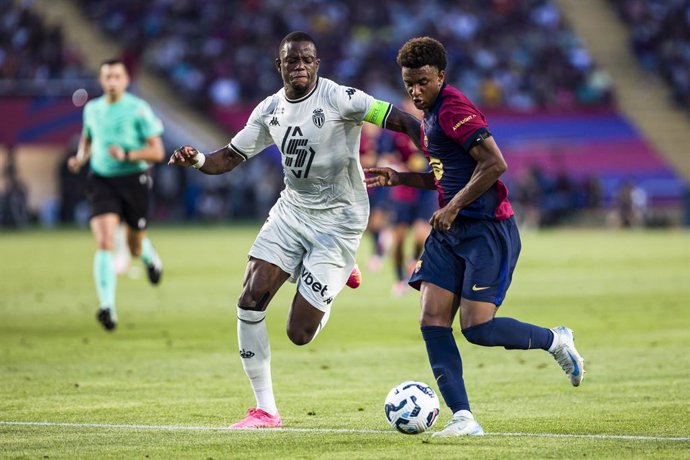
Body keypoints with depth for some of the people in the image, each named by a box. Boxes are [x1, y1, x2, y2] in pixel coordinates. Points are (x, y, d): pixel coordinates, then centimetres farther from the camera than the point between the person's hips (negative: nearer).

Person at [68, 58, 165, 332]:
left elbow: (157, 152, -8)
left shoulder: (139, 109, -8)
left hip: (133, 180, -2)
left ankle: (150, 258, 52)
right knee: (105, 243, -18)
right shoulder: (92, 109, 6)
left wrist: (127, 155, -23)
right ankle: (108, 307, -24)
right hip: (102, 182, 2)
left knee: (135, 247, 12)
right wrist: (80, 157, 5)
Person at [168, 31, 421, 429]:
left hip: (338, 220, -5)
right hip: (292, 210, 6)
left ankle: (339, 274, 29)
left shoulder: (338, 98, -17)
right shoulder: (270, 111, 2)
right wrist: (197, 160, -13)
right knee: (250, 303, -11)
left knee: (299, 334, -7)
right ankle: (265, 410, 4)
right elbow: (231, 157, 8)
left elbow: (400, 120, -21)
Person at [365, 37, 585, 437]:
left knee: (477, 327, -14)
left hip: (488, 228, -9)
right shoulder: (430, 116, 17)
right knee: (432, 321, -6)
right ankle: (463, 418, -5)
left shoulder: (453, 108, -14)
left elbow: (495, 164, -22)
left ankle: (556, 340, 13)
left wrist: (453, 208, -19)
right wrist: (398, 178, 17)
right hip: (450, 231, 9)